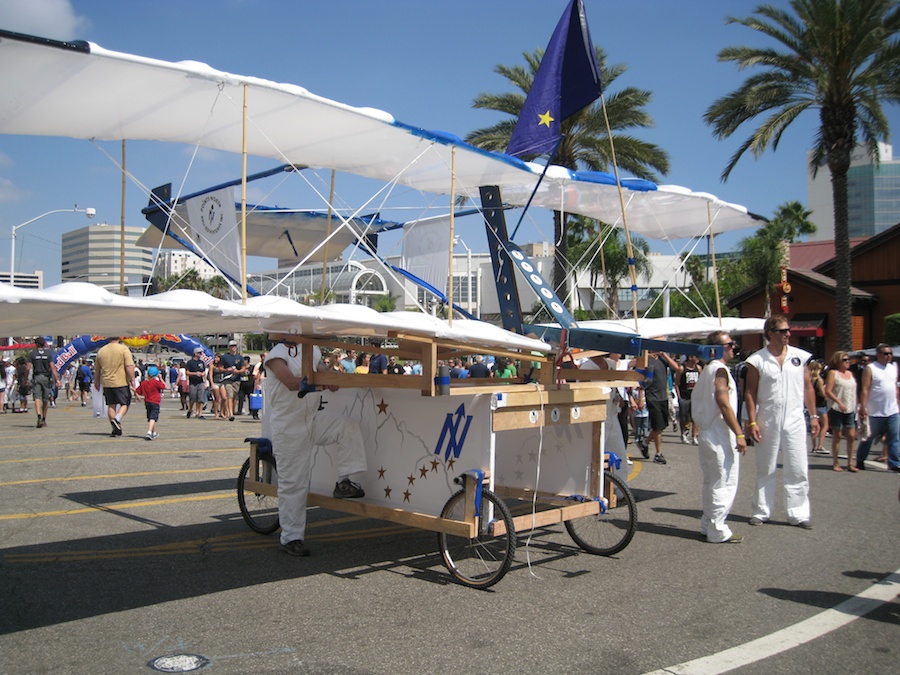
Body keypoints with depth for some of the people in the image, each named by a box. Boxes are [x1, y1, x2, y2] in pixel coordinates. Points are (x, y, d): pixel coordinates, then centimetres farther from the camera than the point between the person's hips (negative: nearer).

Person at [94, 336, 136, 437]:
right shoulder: (124, 349, -7)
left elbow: (97, 369, 18)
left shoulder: (101, 351, 9)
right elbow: (129, 366, -15)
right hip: (122, 383, -4)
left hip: (107, 383, 4)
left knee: (111, 405, 11)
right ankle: (117, 419, -19)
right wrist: (132, 380, -10)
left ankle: (115, 429, 11)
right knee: (125, 404, 6)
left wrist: (97, 382, 29)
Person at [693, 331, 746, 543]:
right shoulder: (720, 370, -14)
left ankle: (708, 526, 24)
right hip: (720, 436, -10)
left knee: (711, 483, 17)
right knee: (724, 484, -5)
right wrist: (739, 433, -22)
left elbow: (697, 402, 19)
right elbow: (724, 404, -22)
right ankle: (718, 531, -1)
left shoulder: (706, 370, 16)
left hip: (706, 434, 10)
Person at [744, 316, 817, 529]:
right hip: (767, 422, -2)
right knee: (765, 470, 9)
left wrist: (813, 416, 7)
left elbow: (808, 387, 10)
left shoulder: (800, 356, 5)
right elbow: (750, 392, -3)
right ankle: (761, 511, 19)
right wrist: (752, 422, -8)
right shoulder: (757, 360, -3)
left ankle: (798, 513, 11)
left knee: (798, 470, 2)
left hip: (795, 421, 2)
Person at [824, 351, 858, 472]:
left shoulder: (850, 374, 16)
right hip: (837, 410, -5)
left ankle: (850, 462, 9)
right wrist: (839, 402, -22)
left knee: (851, 436, 0)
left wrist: (856, 406, 12)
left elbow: (854, 392, 19)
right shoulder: (833, 373, -3)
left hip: (850, 410, 5)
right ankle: (835, 463, 8)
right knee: (837, 436, 0)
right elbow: (828, 391, -12)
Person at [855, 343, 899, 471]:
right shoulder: (870, 369, -7)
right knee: (869, 438, 6)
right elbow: (865, 390, -11)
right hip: (875, 412, -5)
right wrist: (863, 407, -17)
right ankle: (860, 461, 18)